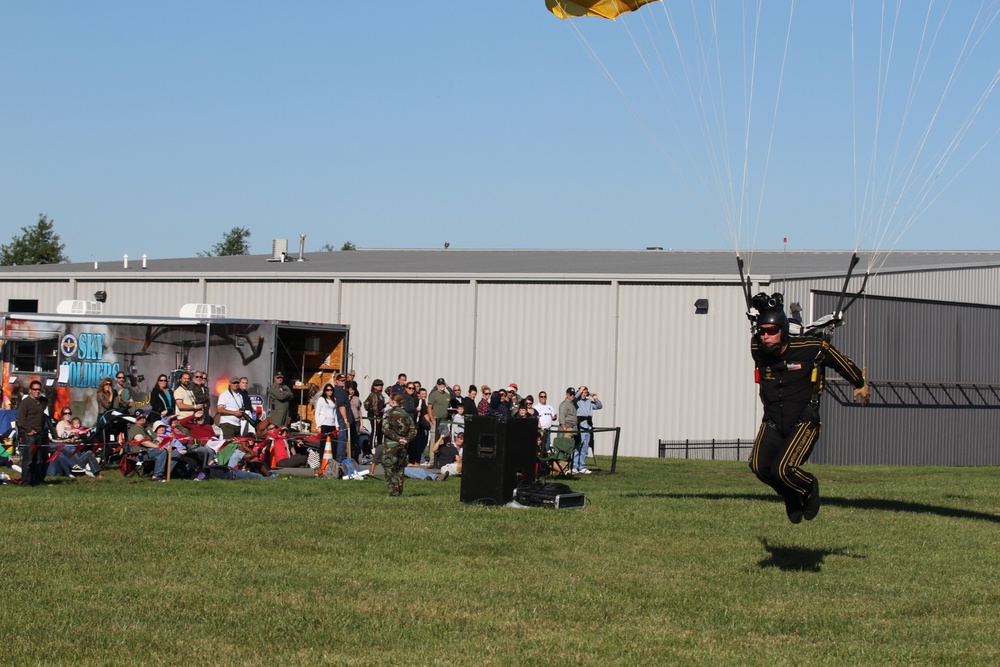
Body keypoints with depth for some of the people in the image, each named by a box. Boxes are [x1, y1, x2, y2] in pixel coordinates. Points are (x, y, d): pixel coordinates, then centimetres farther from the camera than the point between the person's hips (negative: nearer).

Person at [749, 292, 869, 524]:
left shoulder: (810, 348, -18)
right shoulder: (757, 348, -6)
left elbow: (841, 361, 1)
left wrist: (860, 384, 17)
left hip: (803, 422, -4)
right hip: (772, 423, 4)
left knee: (783, 469, -22)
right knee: (759, 466, -15)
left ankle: (809, 486, 14)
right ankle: (791, 496, 17)